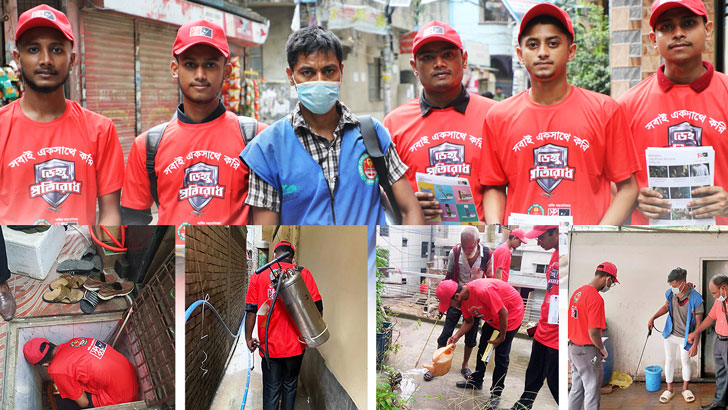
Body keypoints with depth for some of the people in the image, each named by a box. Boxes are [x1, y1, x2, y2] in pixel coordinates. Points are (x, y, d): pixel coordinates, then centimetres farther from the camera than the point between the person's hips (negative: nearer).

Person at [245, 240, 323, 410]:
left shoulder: (258, 275, -1)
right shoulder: (303, 273, -4)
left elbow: (251, 310, -3)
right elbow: (317, 306, -5)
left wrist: (248, 338, 5)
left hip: (269, 344, 0)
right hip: (295, 344, 0)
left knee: (271, 390, 7)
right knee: (290, 385, 18)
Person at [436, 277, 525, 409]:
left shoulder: (483, 291, -39)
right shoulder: (463, 299, -12)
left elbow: (503, 312, -29)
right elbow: (469, 321, 3)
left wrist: (502, 337, -17)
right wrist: (456, 337, -14)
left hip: (512, 312, -8)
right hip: (492, 316, 8)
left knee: (501, 355, -5)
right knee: (482, 348, 17)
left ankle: (496, 393, 6)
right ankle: (476, 381, 34)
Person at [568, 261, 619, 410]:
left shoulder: (578, 292, 4)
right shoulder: (596, 299, -23)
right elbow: (593, 332, -25)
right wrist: (602, 349, -9)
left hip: (573, 348, 9)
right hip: (587, 352, -9)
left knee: (576, 390, 19)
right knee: (592, 394, 3)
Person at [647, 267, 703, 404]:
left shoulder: (695, 299, -26)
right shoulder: (670, 294, -12)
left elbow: (698, 323, -19)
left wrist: (695, 344, -20)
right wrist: (653, 318, 3)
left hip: (685, 337, -4)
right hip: (670, 334, 4)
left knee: (685, 362, 14)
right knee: (669, 361, 12)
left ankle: (686, 389, 33)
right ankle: (669, 389, 27)